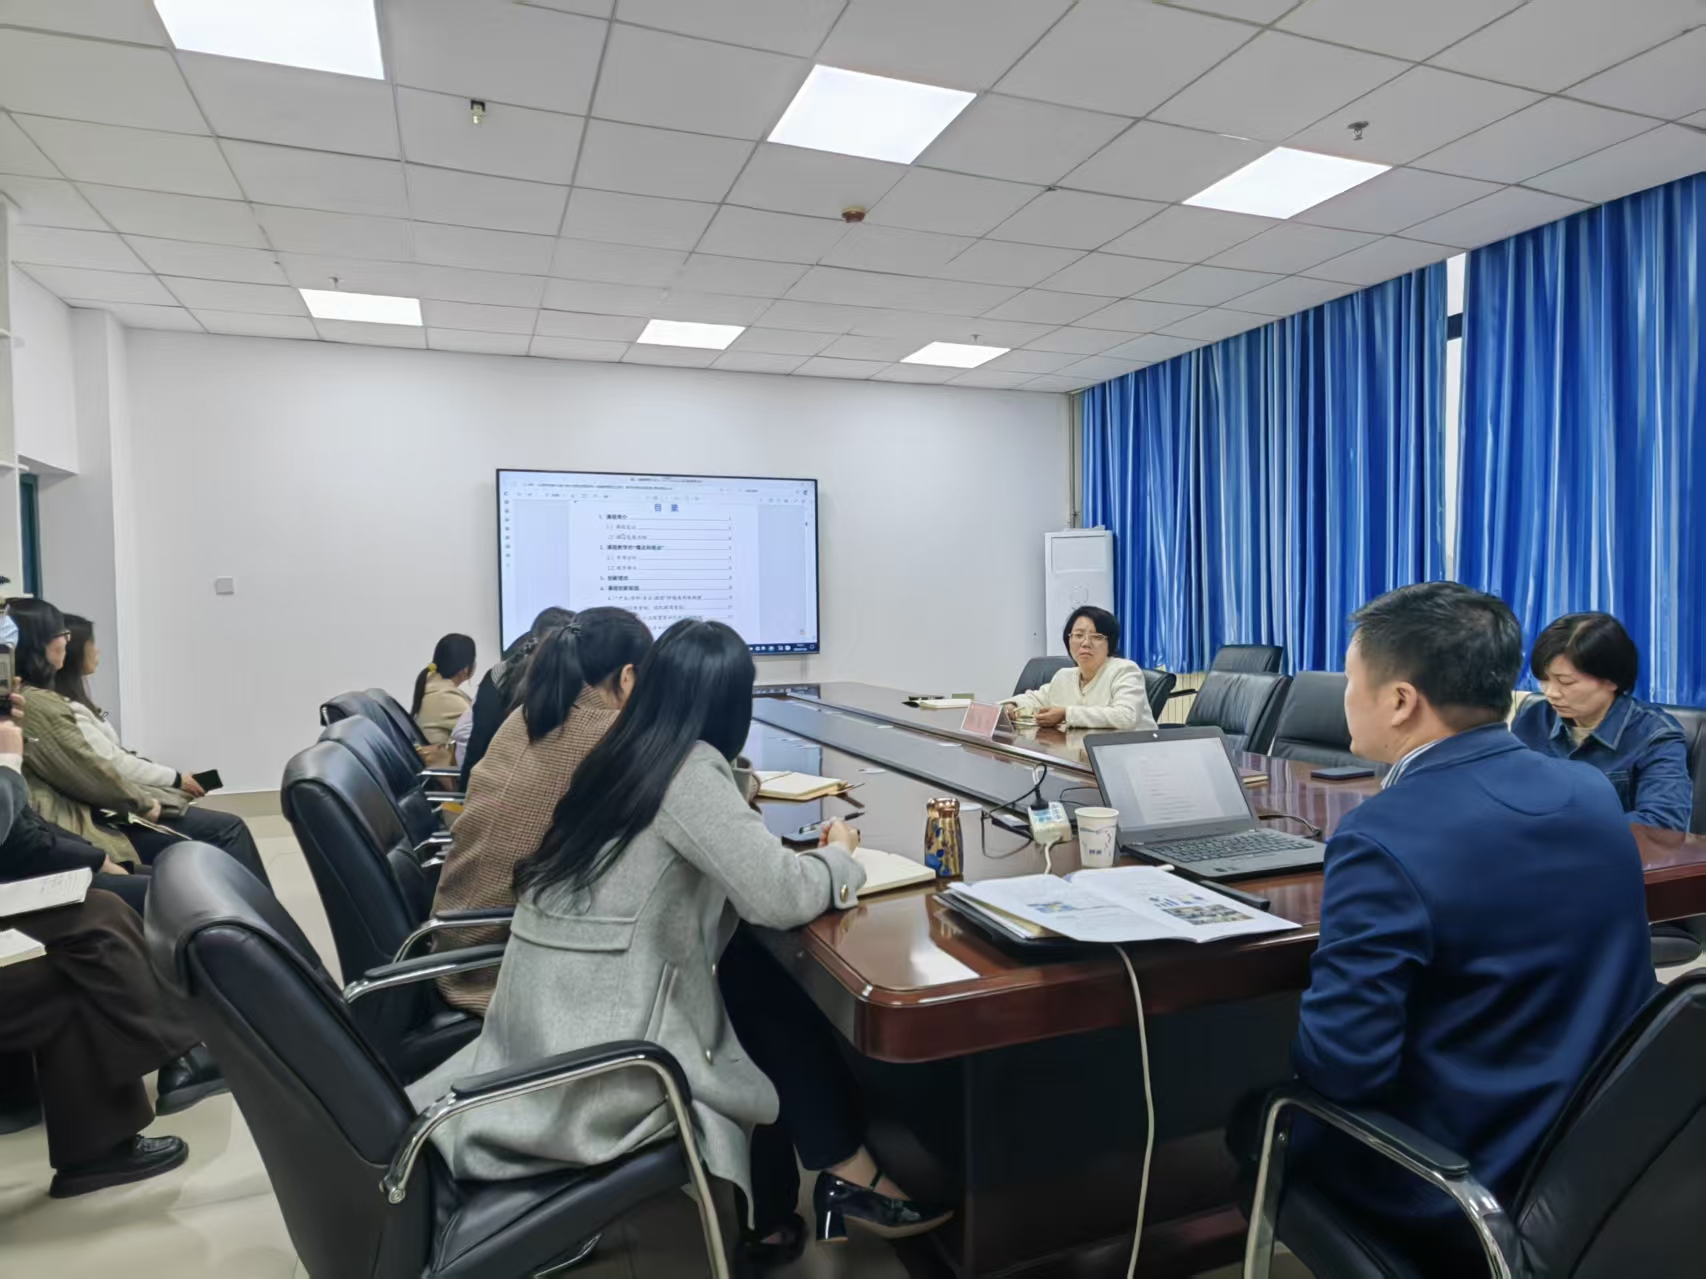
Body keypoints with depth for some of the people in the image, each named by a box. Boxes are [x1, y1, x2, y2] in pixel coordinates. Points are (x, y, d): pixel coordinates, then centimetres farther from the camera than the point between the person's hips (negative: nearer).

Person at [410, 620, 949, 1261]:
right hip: (594, 1044, -7)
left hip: (546, 1027, 7)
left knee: (758, 996, 14)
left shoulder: (618, 756, 6)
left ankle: (760, 1210, 22)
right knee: (789, 1012, 9)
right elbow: (778, 897, -21)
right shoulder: (690, 769, -18)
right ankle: (848, 1177, 27)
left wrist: (800, 850, 9)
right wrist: (839, 856, -1)